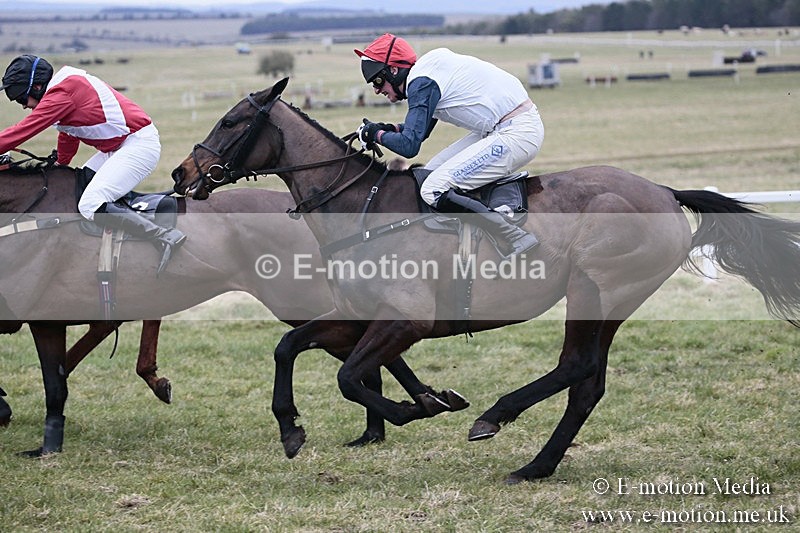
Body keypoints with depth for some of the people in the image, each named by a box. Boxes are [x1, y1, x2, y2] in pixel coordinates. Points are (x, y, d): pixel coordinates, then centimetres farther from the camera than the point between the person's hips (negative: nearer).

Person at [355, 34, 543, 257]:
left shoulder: (421, 83, -13)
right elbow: (421, 131, 29)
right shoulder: (429, 68, 16)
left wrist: (377, 134, -1)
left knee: (434, 191, -14)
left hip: (517, 134, -11)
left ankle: (519, 240, -13)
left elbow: (409, 146, -18)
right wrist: (388, 128, 13)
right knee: (433, 171, 16)